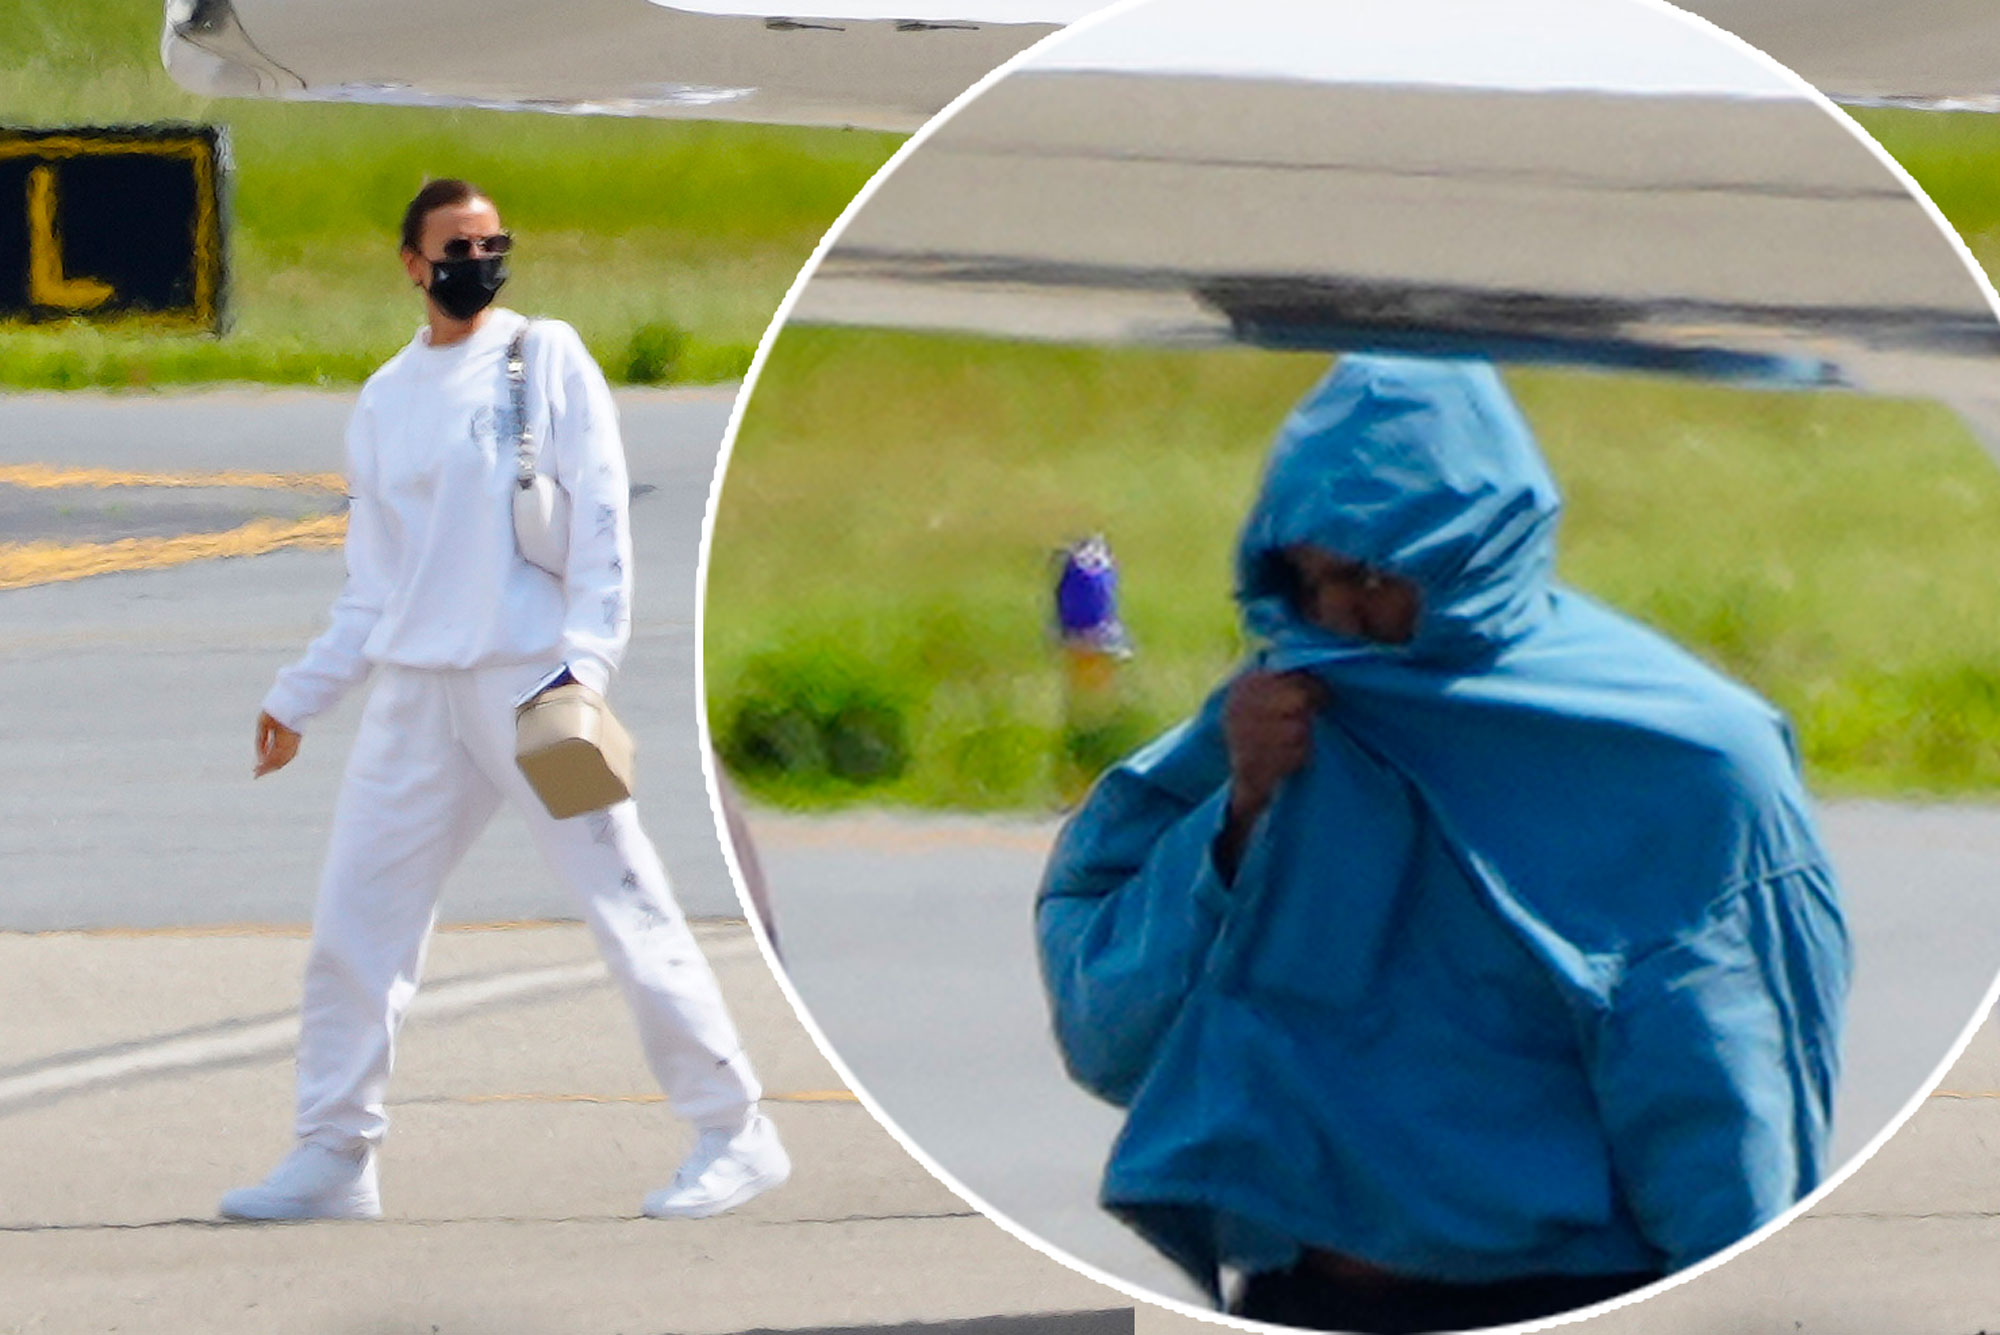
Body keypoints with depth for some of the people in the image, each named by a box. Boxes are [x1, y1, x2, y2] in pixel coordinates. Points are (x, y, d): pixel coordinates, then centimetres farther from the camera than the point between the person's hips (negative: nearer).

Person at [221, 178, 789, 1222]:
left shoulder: (546, 358, 2)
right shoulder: (384, 401, 16)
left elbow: (600, 517, -5)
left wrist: (585, 662, -15)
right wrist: (299, 697, 18)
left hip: (532, 681, -5)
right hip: (415, 696, 5)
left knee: (626, 906, -7)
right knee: (354, 921, 2)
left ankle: (735, 1132, -2)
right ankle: (334, 1155, 10)